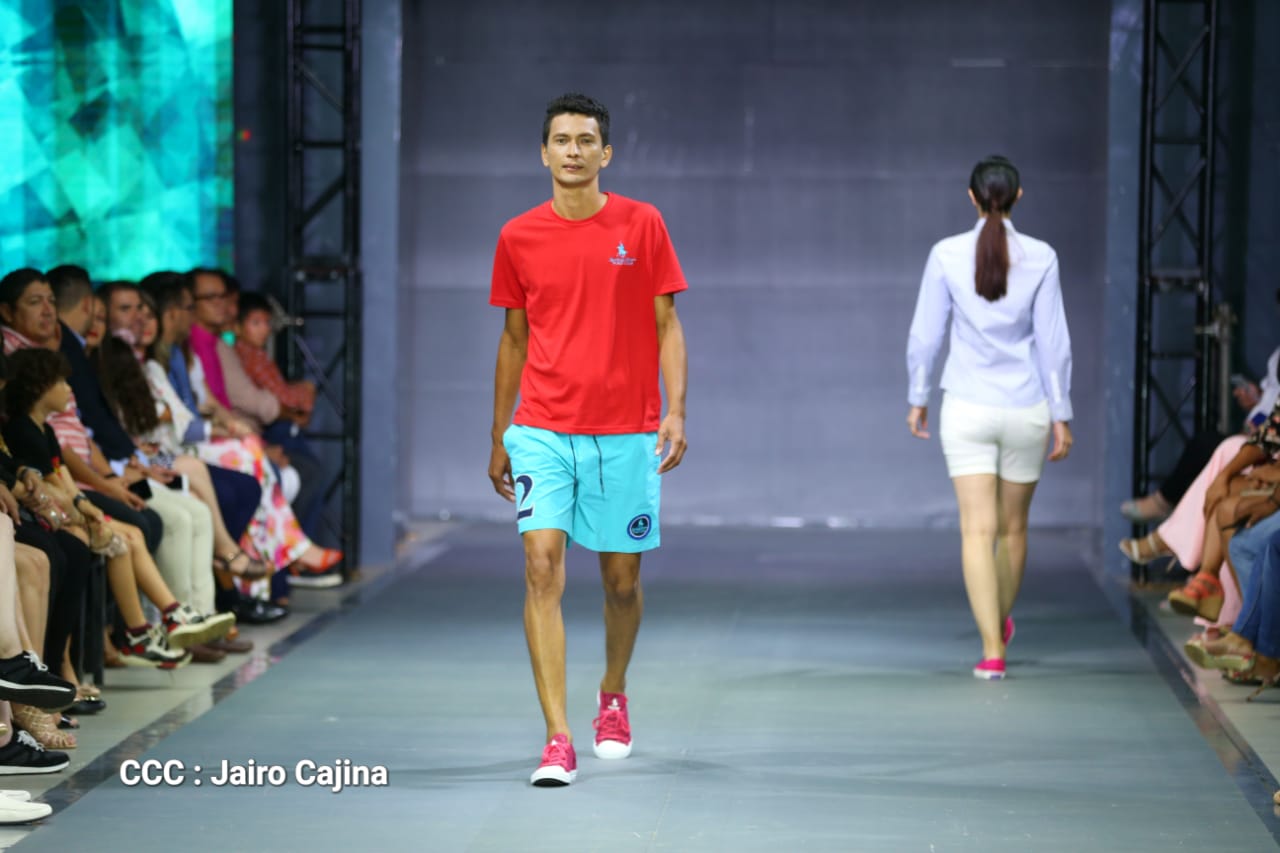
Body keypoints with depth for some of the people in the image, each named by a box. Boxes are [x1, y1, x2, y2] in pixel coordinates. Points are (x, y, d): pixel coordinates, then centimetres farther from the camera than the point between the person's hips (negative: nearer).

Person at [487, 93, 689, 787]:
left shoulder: (642, 225, 1)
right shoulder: (518, 237, 4)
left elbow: (667, 326, 3)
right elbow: (514, 338, 13)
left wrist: (675, 411, -9)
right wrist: (498, 437, 14)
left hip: (624, 435, 0)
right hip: (542, 432, 0)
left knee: (621, 581, 8)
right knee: (542, 567, -13)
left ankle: (613, 697, 37)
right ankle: (558, 740, -15)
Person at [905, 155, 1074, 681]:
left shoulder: (947, 255, -6)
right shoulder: (1040, 258, -6)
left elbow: (924, 335, -2)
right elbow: (1053, 342, -5)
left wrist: (917, 399, 12)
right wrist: (1061, 417, 2)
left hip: (967, 407, -1)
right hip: (1026, 409, 1)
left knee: (978, 530, -4)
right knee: (1013, 527, 20)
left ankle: (992, 652, -14)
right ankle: (1000, 623, 40)